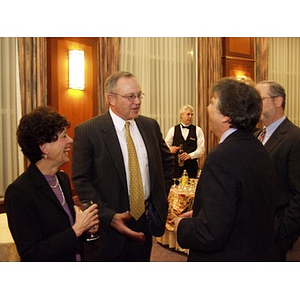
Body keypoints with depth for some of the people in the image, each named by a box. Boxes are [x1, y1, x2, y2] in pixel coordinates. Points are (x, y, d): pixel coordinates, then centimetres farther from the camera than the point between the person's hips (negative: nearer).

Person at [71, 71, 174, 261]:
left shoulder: (150, 126, 3)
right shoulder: (87, 131, -12)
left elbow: (167, 162, 17)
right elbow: (81, 181, -13)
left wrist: (161, 198, 8)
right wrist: (109, 217, -20)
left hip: (145, 222, 5)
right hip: (109, 225, -4)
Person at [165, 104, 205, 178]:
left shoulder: (198, 130, 4)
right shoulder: (173, 130, 6)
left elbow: (201, 149, -2)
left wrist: (190, 155, -17)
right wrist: (170, 148, -14)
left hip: (192, 165, 0)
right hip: (176, 164, 0)